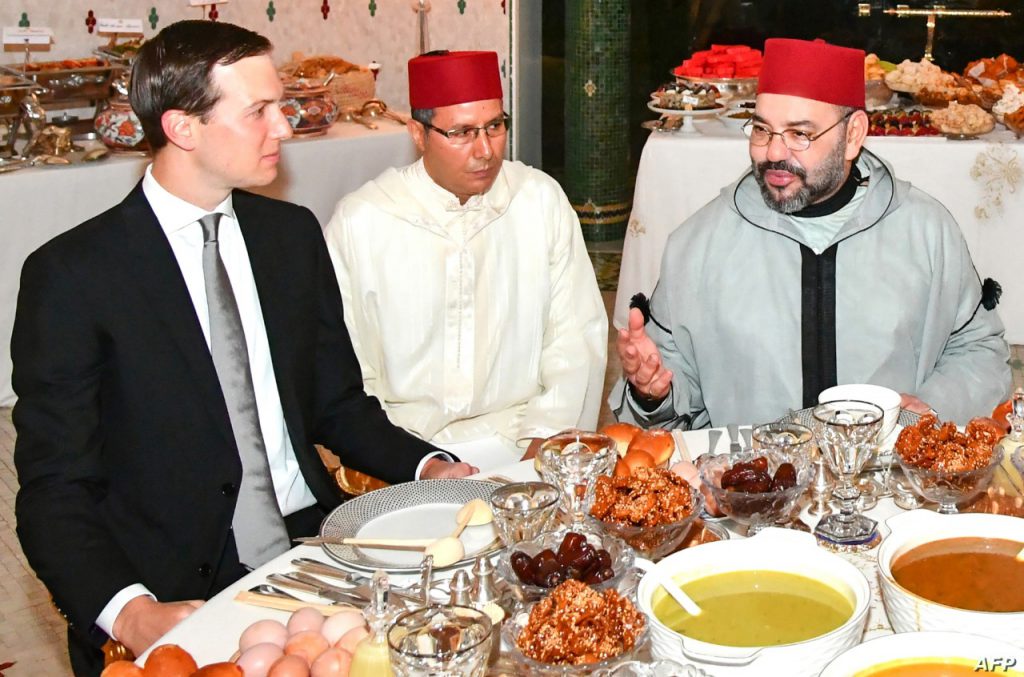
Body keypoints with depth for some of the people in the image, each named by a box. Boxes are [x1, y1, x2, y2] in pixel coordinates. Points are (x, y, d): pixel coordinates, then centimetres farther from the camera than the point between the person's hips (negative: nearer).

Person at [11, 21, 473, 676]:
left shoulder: (293, 235, 9)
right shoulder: (70, 275, -8)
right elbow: (54, 490, -8)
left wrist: (428, 467, 0)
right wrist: (129, 612, -24)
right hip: (179, 597, -4)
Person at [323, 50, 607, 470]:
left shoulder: (542, 200, 6)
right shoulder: (357, 221, -2)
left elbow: (577, 338, 5)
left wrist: (547, 441, -9)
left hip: (520, 439, 2)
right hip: (403, 450, -1)